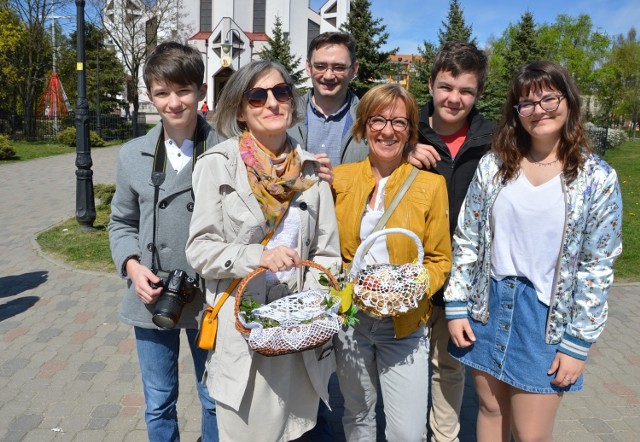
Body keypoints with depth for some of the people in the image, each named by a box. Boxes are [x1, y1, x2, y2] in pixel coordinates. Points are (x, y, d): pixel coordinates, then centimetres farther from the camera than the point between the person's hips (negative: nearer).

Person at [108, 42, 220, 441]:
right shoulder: (133, 156, 0)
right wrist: (132, 265, -6)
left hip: (210, 299, -2)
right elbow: (122, 223, 10)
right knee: (159, 406, 20)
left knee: (215, 401, 17)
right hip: (152, 300, 3)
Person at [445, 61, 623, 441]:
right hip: (488, 307, 3)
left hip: (548, 320, -2)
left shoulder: (598, 178, -7)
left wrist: (579, 343, -7)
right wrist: (457, 307, -1)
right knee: (491, 411, 18)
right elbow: (466, 241, 2)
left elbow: (597, 268, -6)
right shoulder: (493, 165, -1)